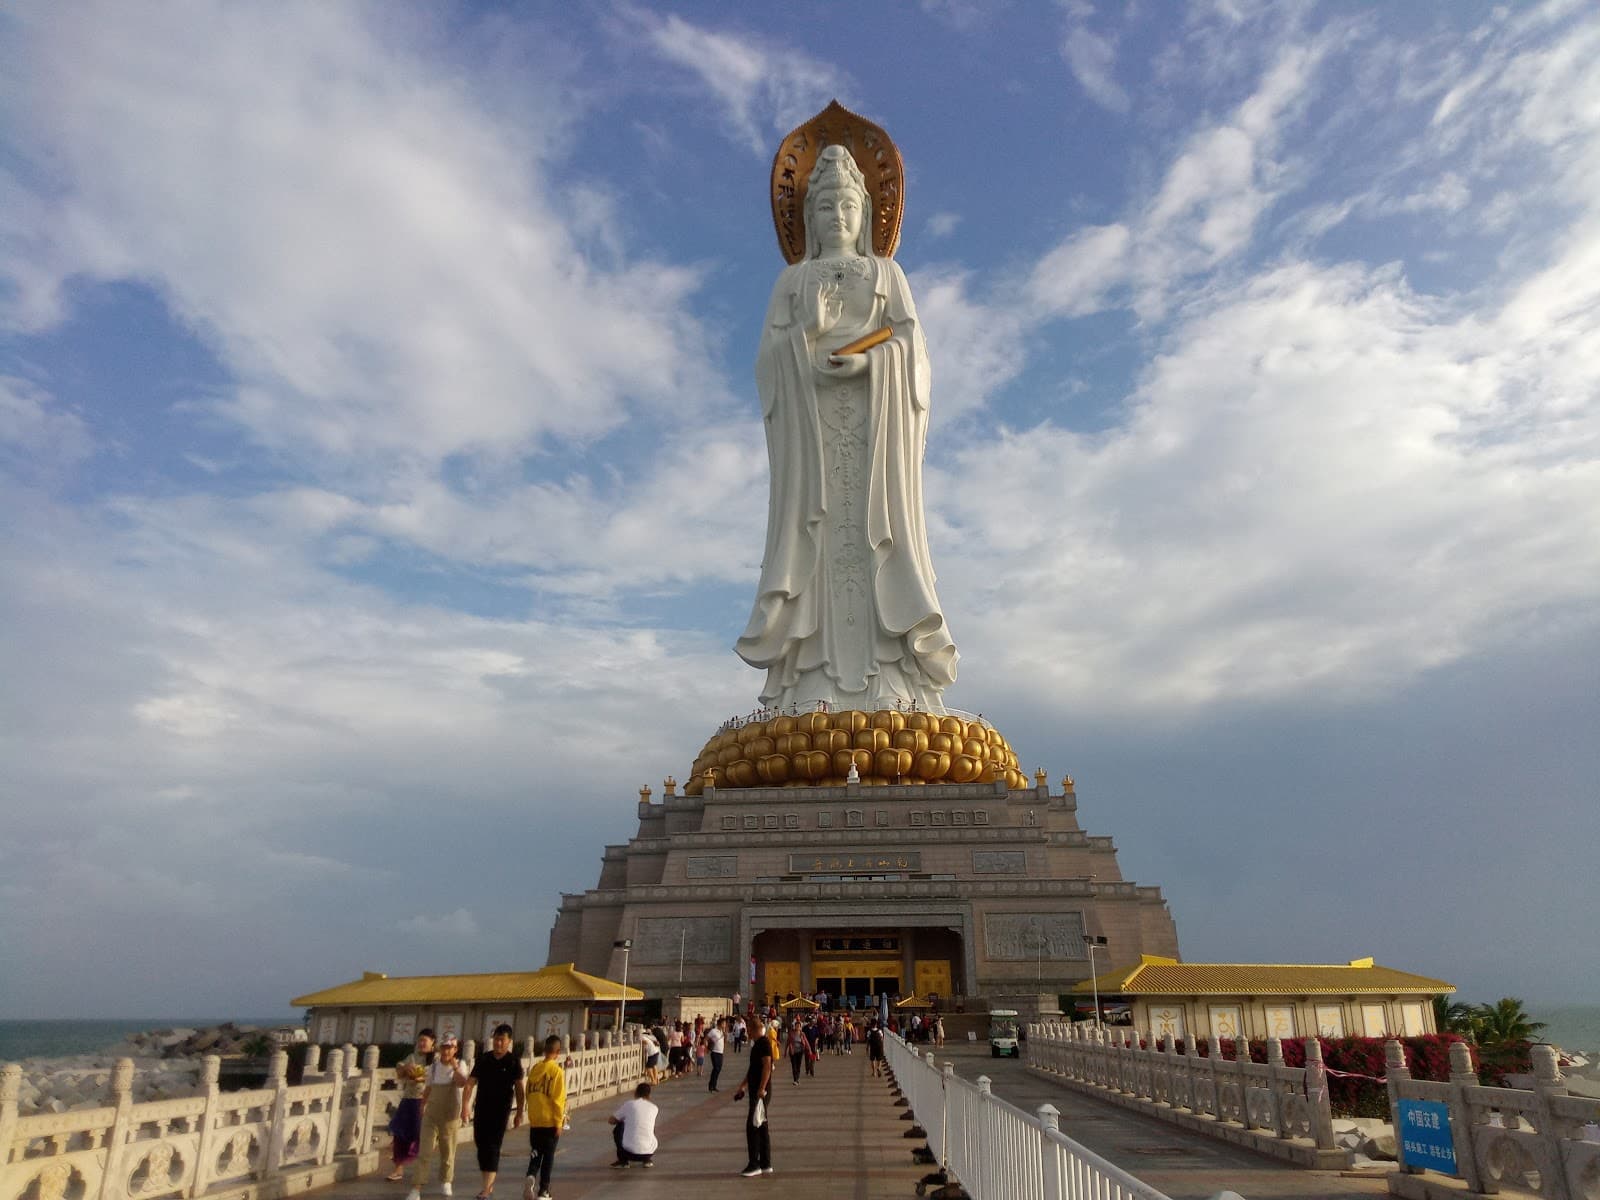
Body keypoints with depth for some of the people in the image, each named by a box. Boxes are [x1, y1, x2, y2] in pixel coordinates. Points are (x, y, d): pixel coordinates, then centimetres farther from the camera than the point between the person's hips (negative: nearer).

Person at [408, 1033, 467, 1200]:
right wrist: (423, 1106, 17)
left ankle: (445, 1182, 30)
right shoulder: (433, 1066, 0)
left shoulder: (459, 1065, -6)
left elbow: (462, 1083, -25)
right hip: (431, 1114, 1)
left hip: (450, 1116, -1)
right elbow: (428, 1088, 13)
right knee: (425, 1152, -7)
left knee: (448, 1151, 10)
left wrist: (454, 1066, -28)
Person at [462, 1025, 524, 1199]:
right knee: (481, 1145, 10)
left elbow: (518, 1088, 0)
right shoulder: (483, 1059, 2)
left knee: (493, 1147, -9)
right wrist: (465, 1105, -15)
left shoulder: (513, 1061, -4)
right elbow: (470, 1083, -2)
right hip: (481, 1109, 4)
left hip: (501, 1111, -4)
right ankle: (489, 1183, 27)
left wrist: (519, 1113, 0)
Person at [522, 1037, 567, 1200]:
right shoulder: (557, 1070, -13)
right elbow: (558, 1099, -13)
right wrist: (559, 1122, -6)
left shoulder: (534, 1068, 2)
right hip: (550, 1121, -4)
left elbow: (528, 1093, 9)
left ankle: (530, 1176, -10)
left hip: (534, 1120, 4)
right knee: (548, 1156, 9)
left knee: (536, 1153, 16)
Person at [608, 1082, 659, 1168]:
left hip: (629, 1151, -2)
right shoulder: (654, 1108, 10)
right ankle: (647, 1160, 20)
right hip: (649, 1152, 2)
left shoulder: (629, 1104, 4)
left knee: (618, 1128, 25)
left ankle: (623, 1160, 21)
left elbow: (611, 1120, 17)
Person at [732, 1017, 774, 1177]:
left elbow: (767, 1066, -23)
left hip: (761, 1092, -10)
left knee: (753, 1126, -7)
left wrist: (761, 1089, -26)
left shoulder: (764, 1042, -15)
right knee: (762, 1126, 13)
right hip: (756, 1090, 10)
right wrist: (743, 1086, 26)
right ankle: (766, 1164, 19)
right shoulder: (757, 1043, 15)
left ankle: (754, 1164, -1)